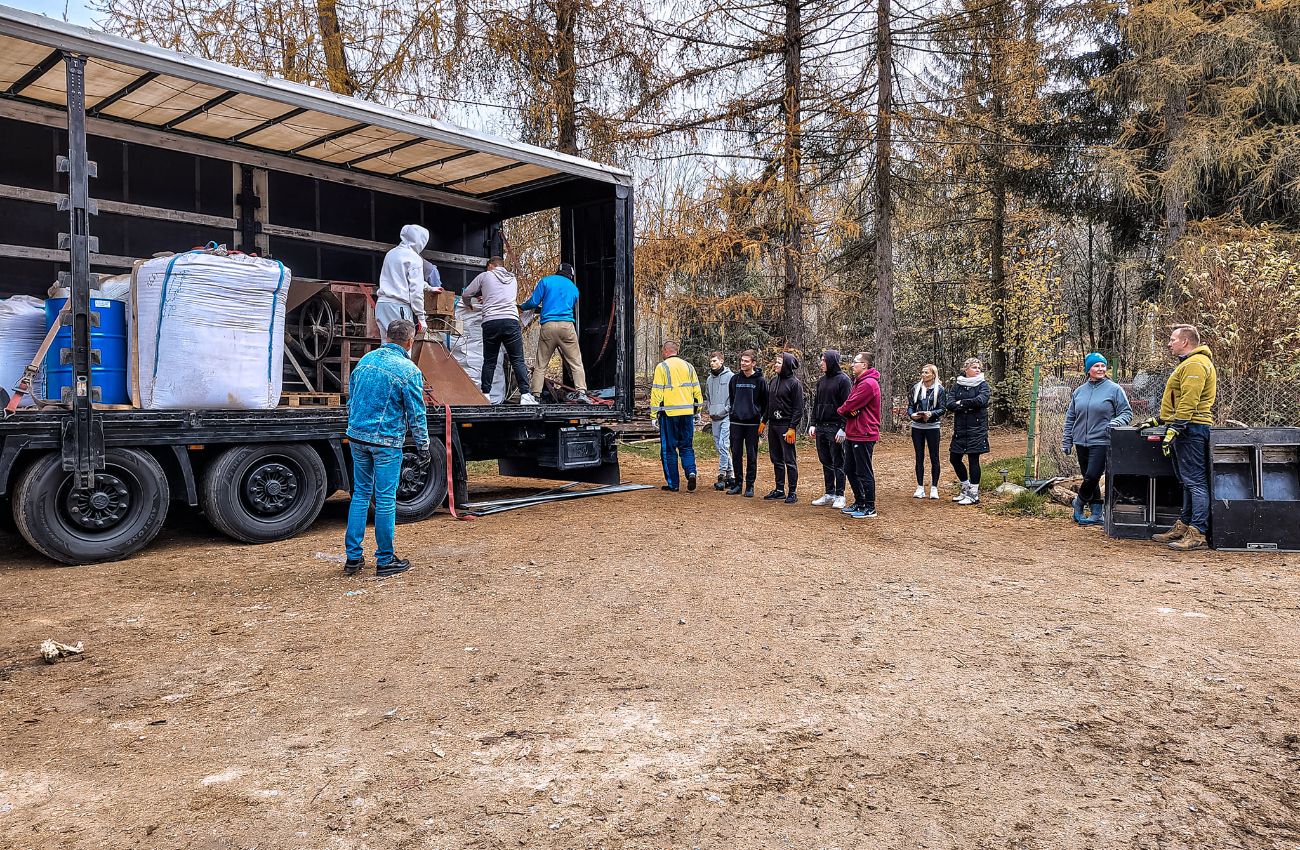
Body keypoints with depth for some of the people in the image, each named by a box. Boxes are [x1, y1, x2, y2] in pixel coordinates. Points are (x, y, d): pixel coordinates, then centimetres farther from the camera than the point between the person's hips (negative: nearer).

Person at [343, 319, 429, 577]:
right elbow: (416, 415, -8)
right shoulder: (409, 371, -11)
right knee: (385, 500, 2)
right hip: (386, 441, -6)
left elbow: (351, 399, 16)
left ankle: (353, 557, 17)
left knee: (360, 494, 14)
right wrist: (423, 447, 1)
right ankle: (385, 560, 12)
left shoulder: (365, 360, 7)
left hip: (356, 436, 6)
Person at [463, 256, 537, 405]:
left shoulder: (485, 276, 14)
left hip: (490, 322, -1)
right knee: (518, 361, -1)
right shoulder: (513, 279, 23)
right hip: (511, 320, 1)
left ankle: (485, 395, 10)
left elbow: (466, 294, 18)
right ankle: (525, 395, -9)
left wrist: (469, 305, 41)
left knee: (489, 361, 9)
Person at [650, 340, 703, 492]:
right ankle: (691, 472, -9)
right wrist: (697, 410, 21)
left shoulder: (662, 367, -4)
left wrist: (654, 414, -3)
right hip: (687, 412, 4)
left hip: (669, 413, -4)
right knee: (686, 446, 14)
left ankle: (673, 484, 6)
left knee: (669, 448, 4)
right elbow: (696, 390, 13)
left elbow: (657, 392, -7)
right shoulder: (688, 367, 11)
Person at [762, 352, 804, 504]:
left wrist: (792, 428, -17)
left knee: (790, 461, -2)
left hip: (786, 426, -7)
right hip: (773, 425, 7)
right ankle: (779, 490, 21)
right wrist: (764, 421, 14)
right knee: (776, 460, 12)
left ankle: (792, 493, 4)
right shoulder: (773, 381, 12)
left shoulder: (795, 383, -9)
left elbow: (798, 408, -12)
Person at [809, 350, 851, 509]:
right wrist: (813, 424, 9)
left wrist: (843, 428, -18)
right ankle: (829, 493, 19)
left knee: (838, 463, 0)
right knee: (825, 462, 11)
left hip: (835, 427, -7)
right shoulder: (822, 380, 13)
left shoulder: (843, 380, -8)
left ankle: (839, 495, 7)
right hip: (821, 427, 7)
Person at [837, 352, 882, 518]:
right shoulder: (859, 382, 18)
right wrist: (849, 410, -12)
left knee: (864, 473, -3)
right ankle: (859, 502, 28)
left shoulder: (868, 384, -17)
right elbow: (850, 404, 11)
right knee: (850, 470, 16)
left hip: (864, 435, -10)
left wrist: (842, 410, 2)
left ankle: (869, 509, 6)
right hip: (853, 434, 10)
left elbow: (850, 405, -19)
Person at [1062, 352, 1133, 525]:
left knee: (1092, 477, -11)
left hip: (1101, 442, -5)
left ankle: (1079, 503, 12)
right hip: (1081, 443, 5)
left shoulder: (1114, 389, 0)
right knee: (1089, 478, 8)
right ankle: (1097, 514, 16)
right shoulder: (1079, 391, 12)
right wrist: (1066, 441, 12)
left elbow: (1127, 413, 0)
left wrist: (1116, 422, -21)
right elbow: (1070, 418, 17)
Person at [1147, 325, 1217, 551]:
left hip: (1191, 429, -11)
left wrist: (1173, 430, -24)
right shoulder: (1188, 364, 22)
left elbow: (1188, 402, -22)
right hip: (1187, 430, 11)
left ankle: (1198, 535, -11)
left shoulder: (1195, 364, -13)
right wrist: (1159, 420, 27)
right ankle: (1182, 528, 20)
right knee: (1188, 482, 14)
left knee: (1195, 482, -11)